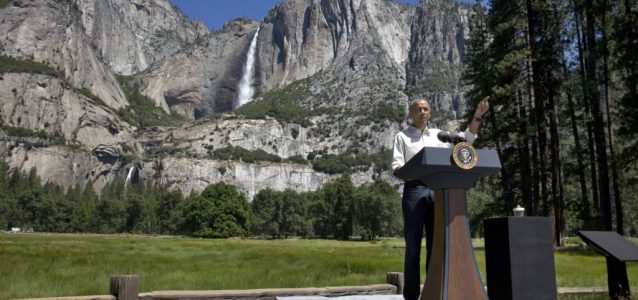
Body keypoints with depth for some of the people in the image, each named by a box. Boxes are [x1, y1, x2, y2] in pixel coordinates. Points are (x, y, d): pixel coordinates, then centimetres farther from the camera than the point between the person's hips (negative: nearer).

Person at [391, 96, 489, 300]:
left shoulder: (438, 135, 19)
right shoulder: (402, 136, 8)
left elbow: (467, 138, 11)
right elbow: (396, 167, -1)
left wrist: (477, 115, -1)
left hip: (437, 190, 4)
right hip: (414, 190, -4)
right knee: (413, 245, -4)